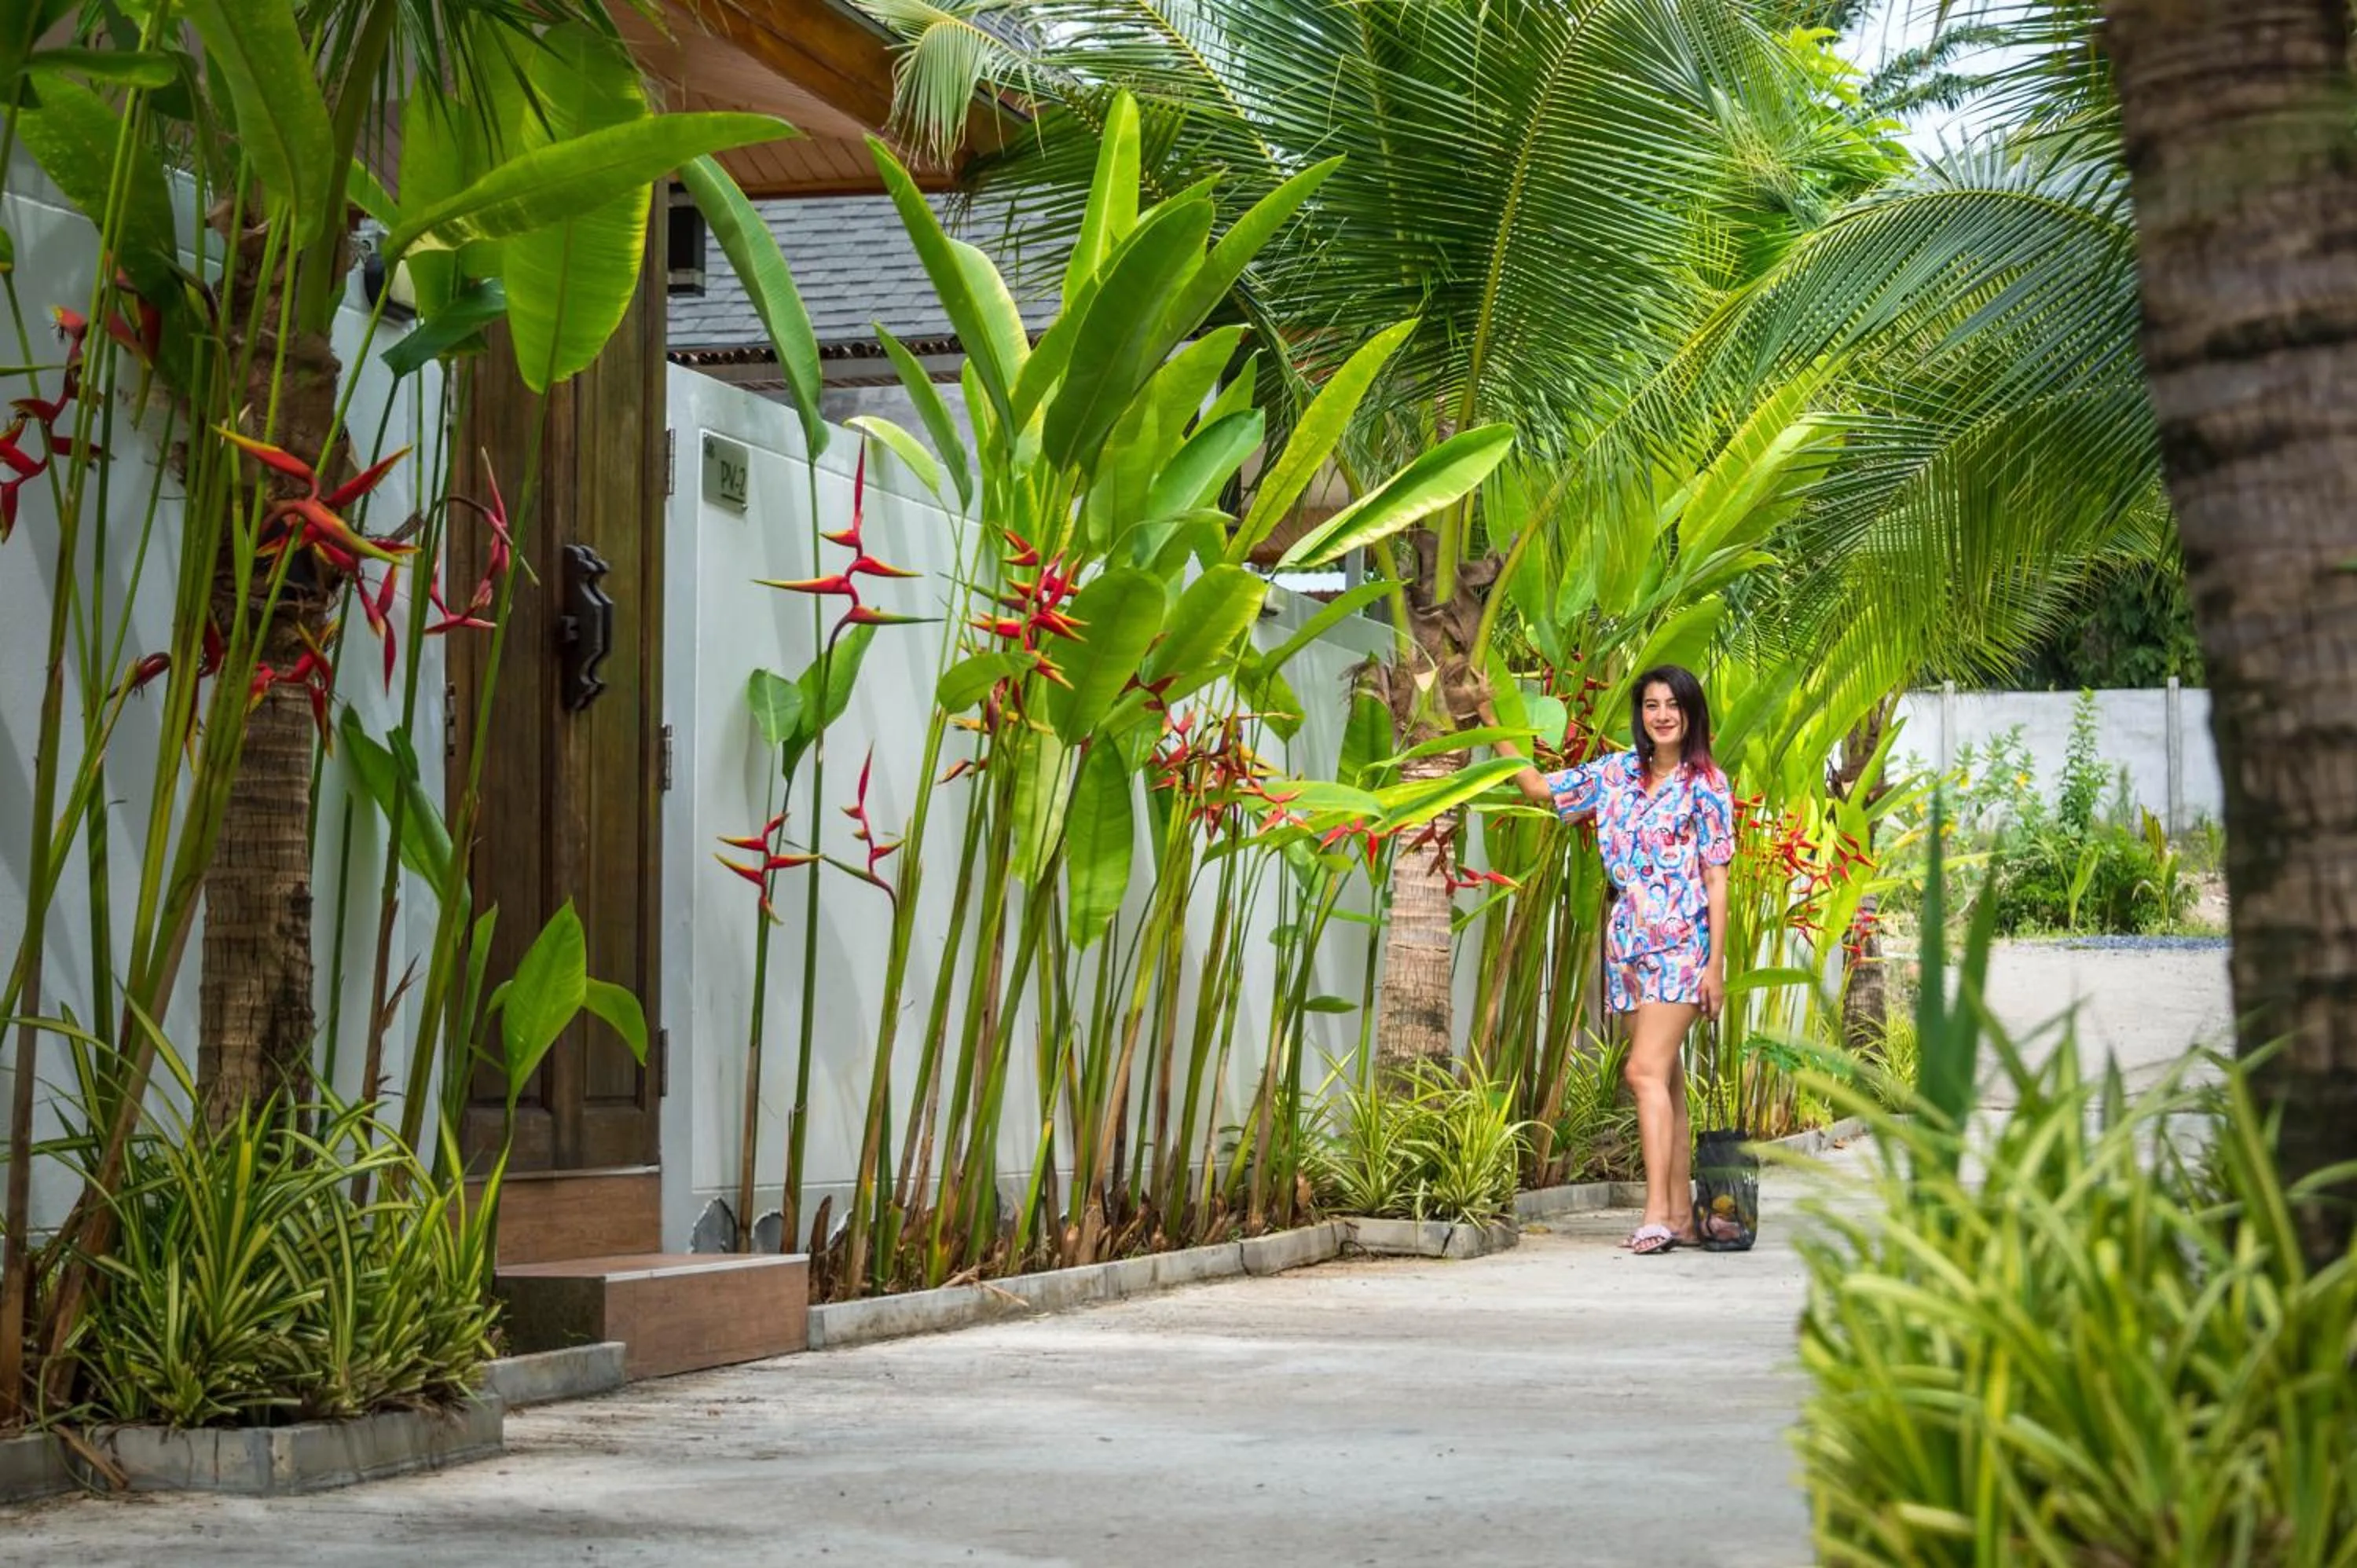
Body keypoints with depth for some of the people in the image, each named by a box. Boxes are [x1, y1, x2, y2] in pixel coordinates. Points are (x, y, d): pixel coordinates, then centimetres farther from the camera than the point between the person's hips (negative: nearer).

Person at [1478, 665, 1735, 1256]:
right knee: (1665, 1079, 7)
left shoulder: (1706, 784, -3)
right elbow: (1540, 789, 20)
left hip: (1681, 945, -5)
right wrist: (1493, 723, 14)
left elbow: (1717, 880, -4)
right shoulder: (1616, 774, 10)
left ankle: (1658, 1212, -21)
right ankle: (1681, 1214, 10)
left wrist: (1716, 965, -8)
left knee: (1646, 1071, -17)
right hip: (1630, 942, 5)